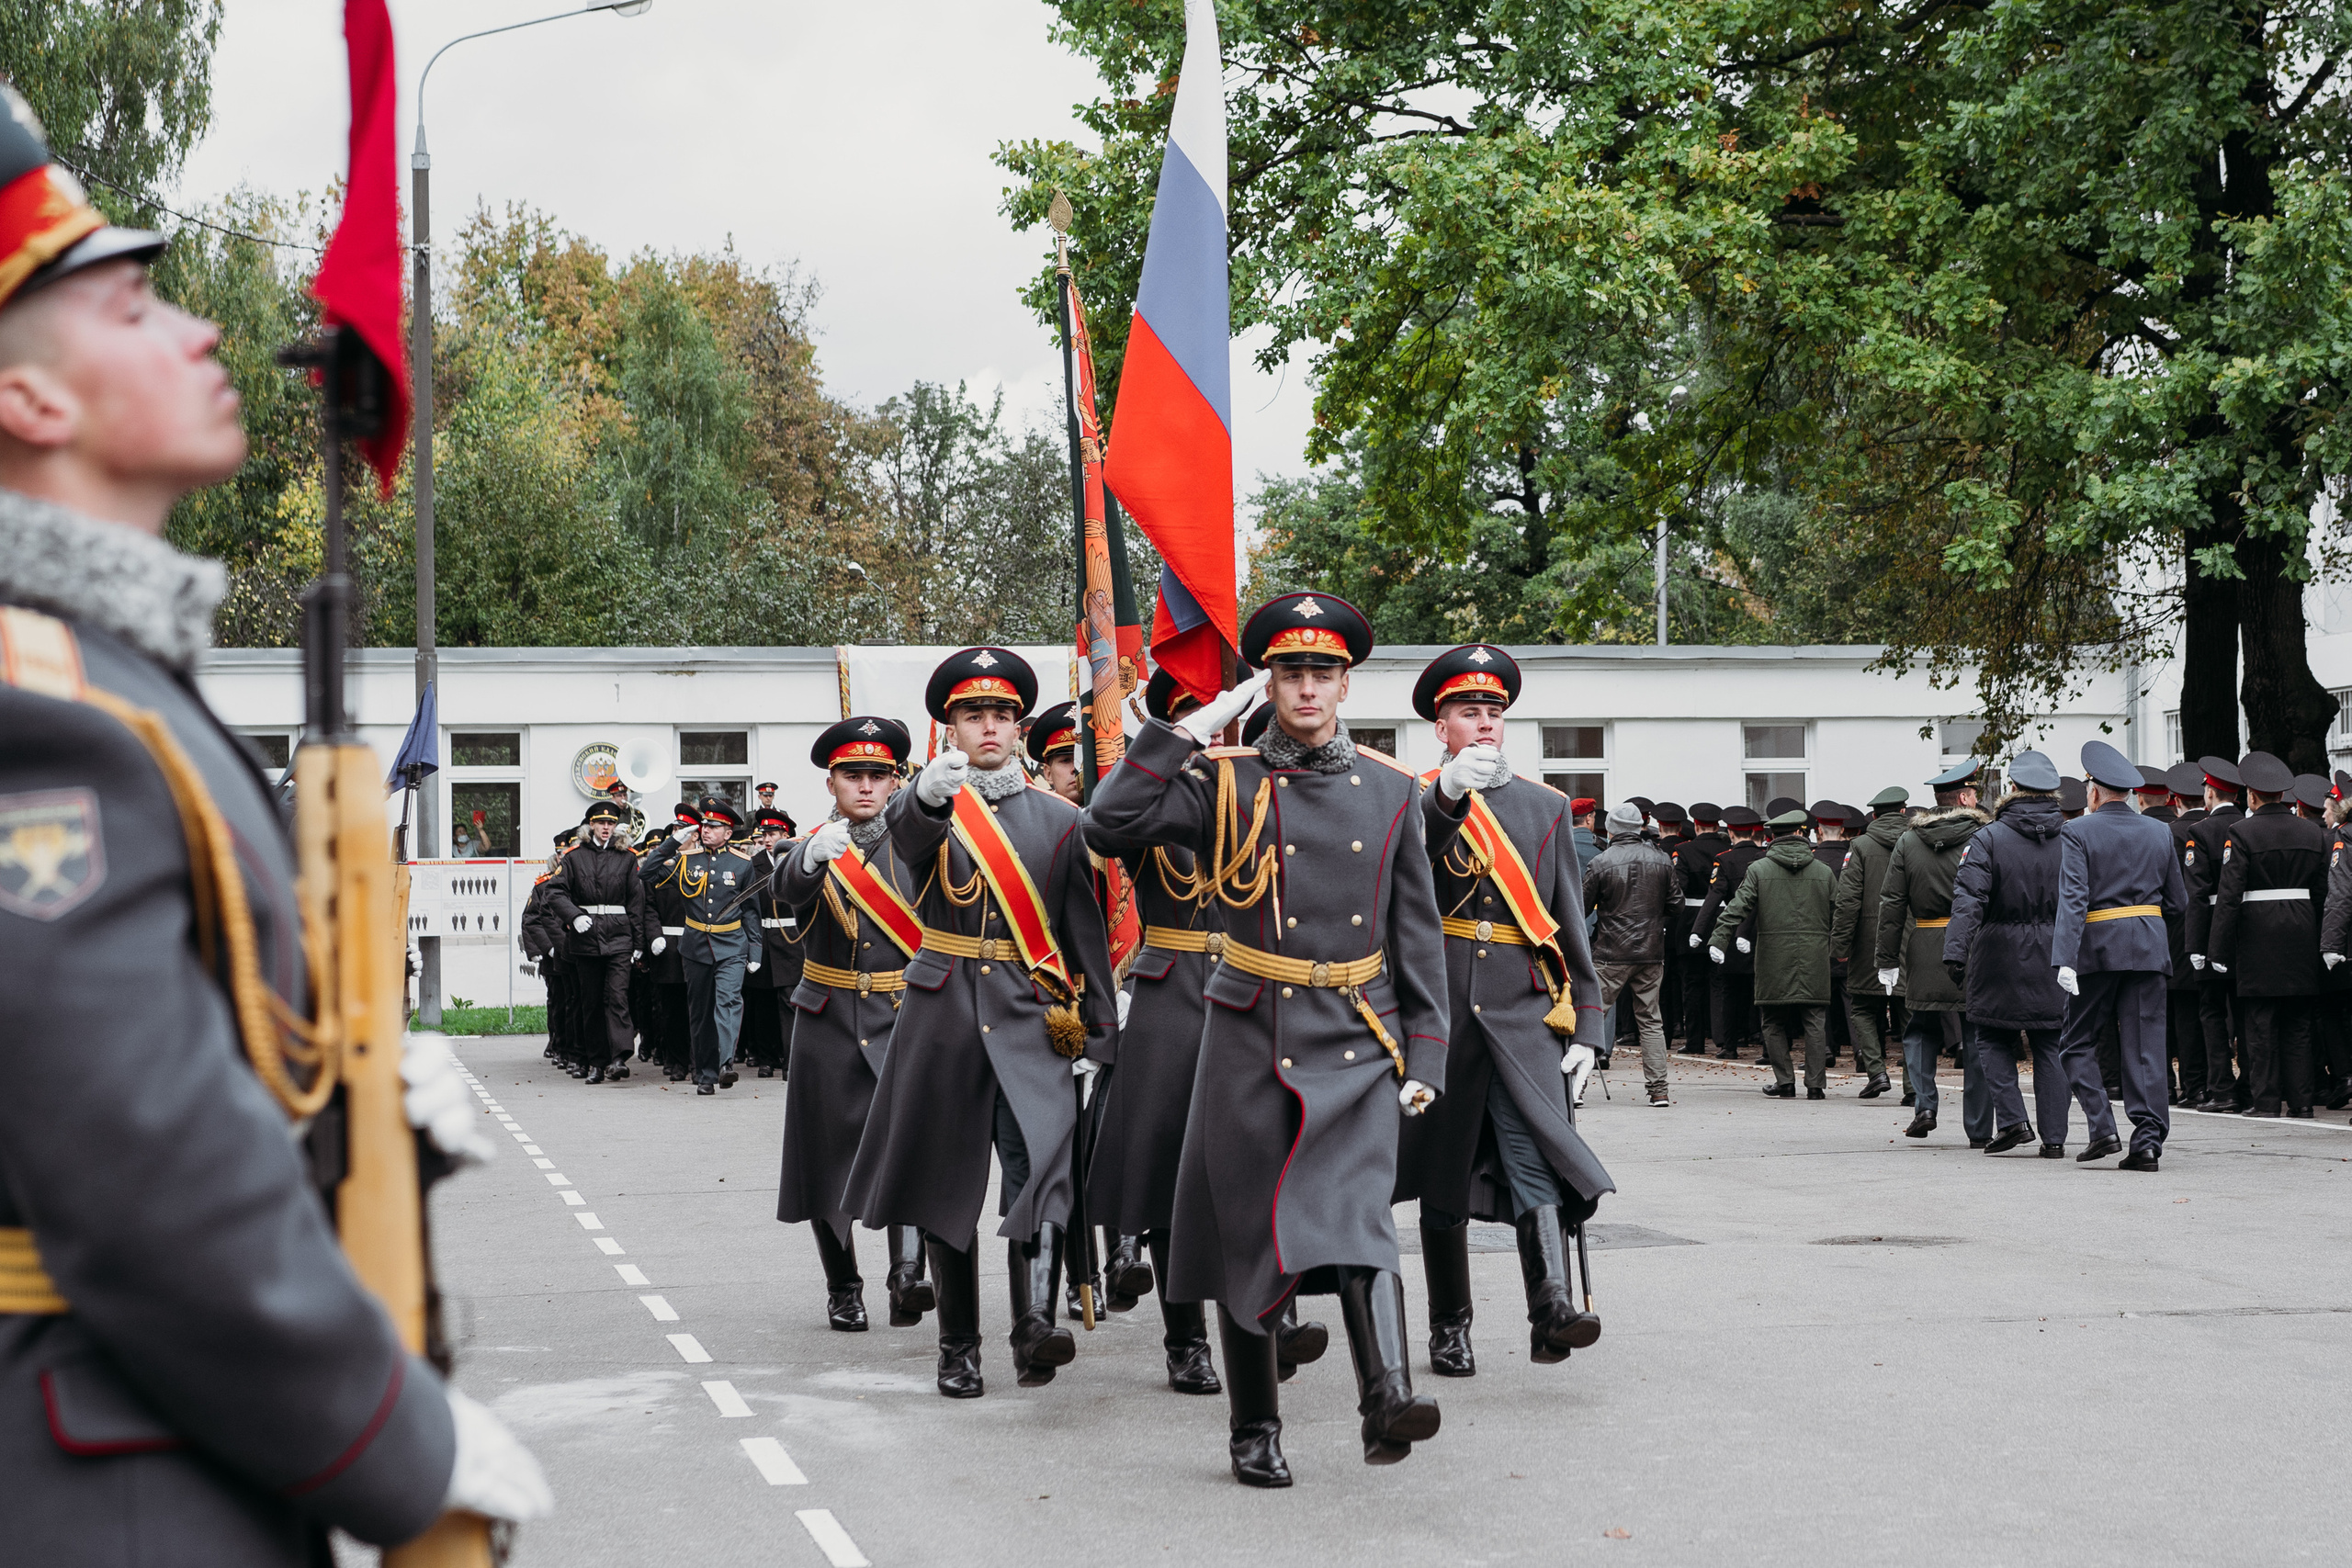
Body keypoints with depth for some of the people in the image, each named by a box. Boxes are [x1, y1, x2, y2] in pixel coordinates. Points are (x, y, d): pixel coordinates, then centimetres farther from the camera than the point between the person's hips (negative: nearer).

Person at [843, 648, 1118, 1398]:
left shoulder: (1058, 818, 8)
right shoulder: (926, 805, 4)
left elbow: (1086, 933, 9)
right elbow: (907, 836, -23)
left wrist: (1097, 1036, 2)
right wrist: (931, 793, -47)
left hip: (1034, 1021, 0)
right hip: (945, 1016, 0)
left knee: (1041, 1168, -19)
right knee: (947, 1182, 6)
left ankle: (1035, 1327, -30)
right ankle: (958, 1347, 17)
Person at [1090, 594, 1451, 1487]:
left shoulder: (1391, 792, 8)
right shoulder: (1226, 785, 2)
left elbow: (1418, 935, 9)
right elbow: (1117, 813, -13)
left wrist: (1424, 1058, 4)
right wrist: (1199, 725, -10)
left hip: (1357, 1045, 0)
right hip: (1251, 1043, 0)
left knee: (1357, 1212, -18)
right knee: (1247, 1235, 5)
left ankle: (1386, 1399, -29)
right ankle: (1254, 1431, 15)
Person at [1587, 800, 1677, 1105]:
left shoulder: (1600, 863, -9)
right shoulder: (1661, 860, 1)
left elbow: (1582, 908, -3)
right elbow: (1676, 904, 7)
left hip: (1611, 954, -3)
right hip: (1652, 953, 3)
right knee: (1650, 1020, 10)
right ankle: (1658, 1089, 7)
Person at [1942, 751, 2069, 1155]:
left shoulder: (1990, 838, -8)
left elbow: (1969, 899, -17)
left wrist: (1955, 952, -22)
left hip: (2000, 958, -3)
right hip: (2054, 956, 3)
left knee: (1993, 1039, 10)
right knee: (2050, 1046, 7)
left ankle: (2012, 1119, -3)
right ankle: (2054, 1136, 5)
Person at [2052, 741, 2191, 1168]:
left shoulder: (2077, 832, -6)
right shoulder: (2159, 833, 8)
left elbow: (2073, 899, -16)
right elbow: (2179, 900, 13)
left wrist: (2065, 960, -22)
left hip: (2098, 948, -4)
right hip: (2148, 950, 4)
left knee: (2076, 1043, 8)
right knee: (2145, 1046, 4)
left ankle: (2102, 1129, -3)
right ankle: (2148, 1138, -1)